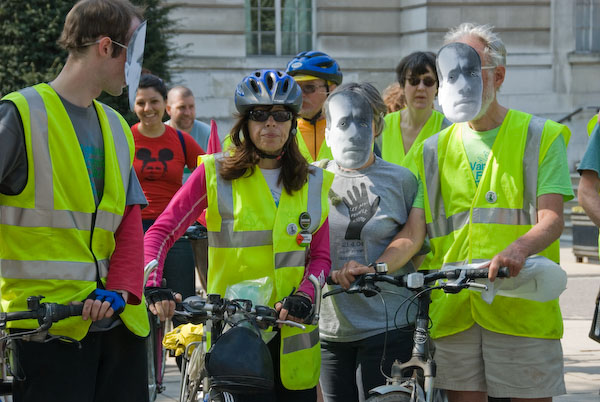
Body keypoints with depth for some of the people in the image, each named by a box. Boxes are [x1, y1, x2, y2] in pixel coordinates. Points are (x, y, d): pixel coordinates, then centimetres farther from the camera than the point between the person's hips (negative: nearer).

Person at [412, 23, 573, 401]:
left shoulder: (541, 137, 4)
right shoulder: (435, 150, 16)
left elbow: (551, 220, -7)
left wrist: (519, 248, -29)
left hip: (522, 308, -3)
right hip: (453, 310, 3)